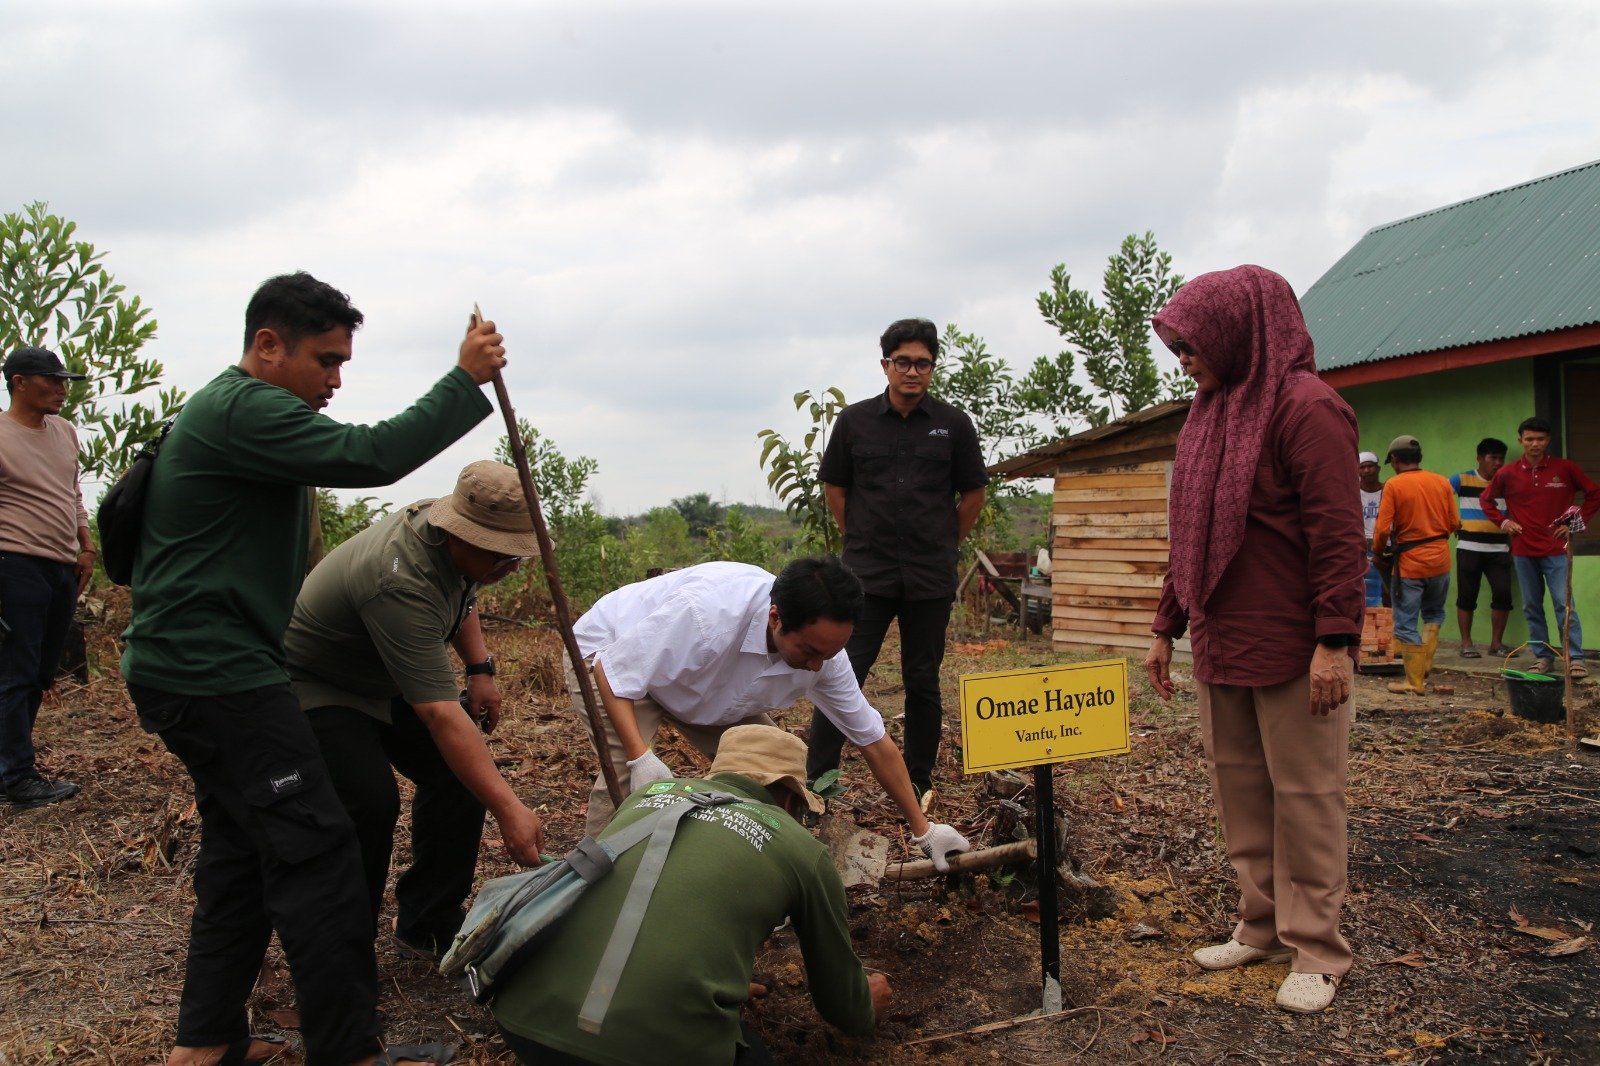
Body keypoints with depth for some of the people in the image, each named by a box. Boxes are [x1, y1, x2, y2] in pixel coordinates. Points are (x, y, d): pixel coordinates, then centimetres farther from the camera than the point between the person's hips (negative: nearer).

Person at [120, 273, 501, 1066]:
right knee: (314, 849, -9)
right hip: (216, 673, -11)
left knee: (243, 847, 15)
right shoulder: (245, 409, -15)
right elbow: (370, 456, -26)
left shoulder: (229, 409, 20)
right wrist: (466, 379, -18)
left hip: (190, 668, 11)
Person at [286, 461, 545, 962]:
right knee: (370, 802, -26)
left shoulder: (453, 539, -12)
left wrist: (480, 667, 0)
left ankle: (428, 926, 9)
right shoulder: (401, 582, -39)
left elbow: (461, 597, 14)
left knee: (460, 773, -4)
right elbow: (441, 715, -43)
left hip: (383, 681, 9)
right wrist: (509, 809, -45)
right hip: (314, 686, -8)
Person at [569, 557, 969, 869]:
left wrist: (922, 829, -4)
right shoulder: (706, 611, -43)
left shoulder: (823, 648, -23)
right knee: (624, 771, -29)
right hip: (610, 651, -5)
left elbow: (874, 740, -10)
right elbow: (612, 673, -31)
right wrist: (641, 758, -44)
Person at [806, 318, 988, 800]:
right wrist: (861, 540, 10)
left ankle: (919, 783, 19)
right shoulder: (855, 420, 3)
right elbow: (834, 487, 13)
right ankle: (817, 778, 2)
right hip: (866, 574, 0)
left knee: (923, 683, 8)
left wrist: (945, 545, 10)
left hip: (931, 578, 1)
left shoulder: (953, 425, 3)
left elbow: (972, 493, 12)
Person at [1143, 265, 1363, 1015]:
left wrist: (1334, 640, -21)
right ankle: (1262, 928, 26)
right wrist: (1166, 627, 18)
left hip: (1292, 649, -8)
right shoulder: (1210, 414, 14)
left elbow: (1338, 532, -16)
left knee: (1304, 796, 2)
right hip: (1221, 644, 8)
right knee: (1238, 785, 13)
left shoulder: (1305, 409, -11)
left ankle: (1316, 951, 14)